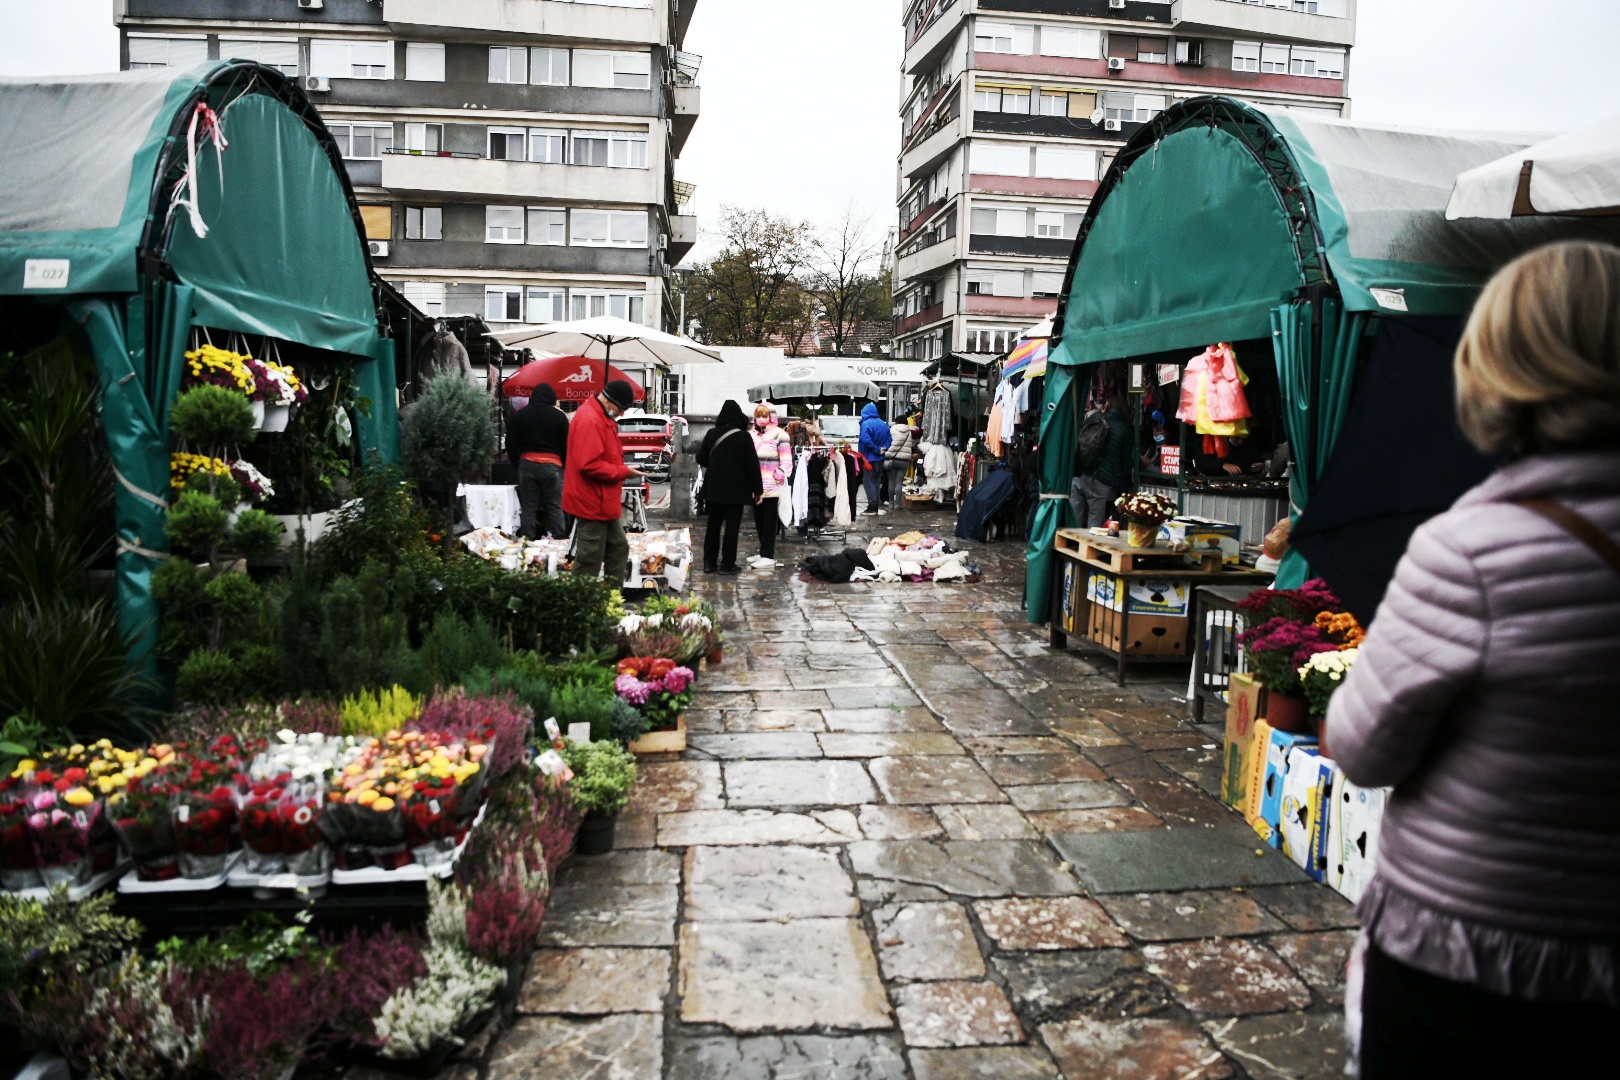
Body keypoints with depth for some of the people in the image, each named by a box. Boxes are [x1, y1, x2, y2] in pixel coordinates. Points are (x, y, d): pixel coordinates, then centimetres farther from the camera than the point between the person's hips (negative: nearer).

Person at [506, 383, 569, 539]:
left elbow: (510, 443, 10)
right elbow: (566, 443, 1)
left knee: (529, 507, 5)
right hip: (551, 465, -2)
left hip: (527, 464, 2)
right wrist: (564, 465, 12)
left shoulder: (520, 415, 7)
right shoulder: (559, 416, 1)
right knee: (554, 507, 1)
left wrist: (516, 465, 17)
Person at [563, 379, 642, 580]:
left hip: (603, 503, 11)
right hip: (592, 503, -11)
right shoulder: (590, 420, -20)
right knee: (589, 561, -3)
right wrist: (623, 472, -17)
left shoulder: (602, 417, 13)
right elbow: (590, 465, -26)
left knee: (618, 550, 17)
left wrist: (622, 468, 6)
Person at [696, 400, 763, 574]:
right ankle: (727, 564, 4)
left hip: (714, 487, 4)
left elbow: (701, 458, 6)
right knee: (732, 526, 2)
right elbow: (753, 464, -11)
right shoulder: (743, 437, -11)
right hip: (736, 489, -4)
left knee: (713, 524, 13)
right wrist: (758, 489, -4)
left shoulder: (712, 434, -1)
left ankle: (709, 561, 16)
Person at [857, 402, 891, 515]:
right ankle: (878, 505, 17)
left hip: (869, 458, -7)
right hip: (880, 458, 7)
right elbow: (889, 438, 9)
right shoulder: (883, 424, 9)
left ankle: (872, 506, -6)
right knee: (876, 481, 16)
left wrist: (877, 449, -17)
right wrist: (883, 448, -1)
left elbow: (865, 440, -26)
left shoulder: (866, 424, -15)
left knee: (869, 482, -2)